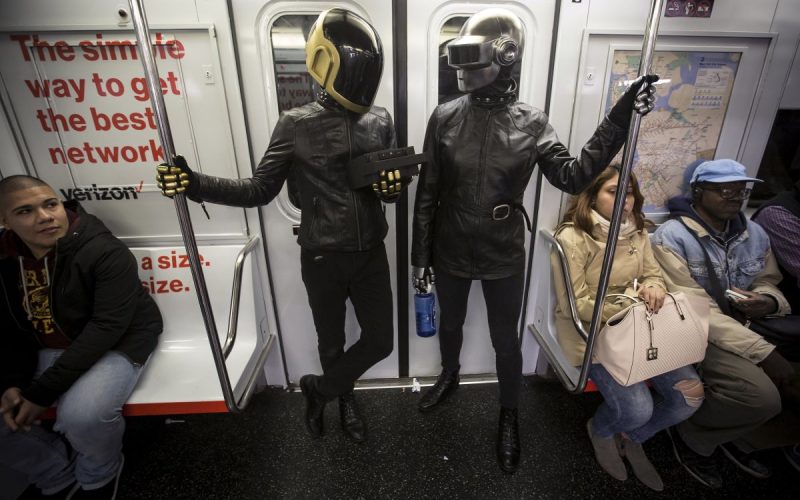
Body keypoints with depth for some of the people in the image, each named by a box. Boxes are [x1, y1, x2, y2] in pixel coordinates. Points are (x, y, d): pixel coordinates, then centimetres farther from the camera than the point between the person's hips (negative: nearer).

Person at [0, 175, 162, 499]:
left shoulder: (105, 252, -22)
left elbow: (108, 327, -27)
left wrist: (43, 391, -26)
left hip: (114, 345, -7)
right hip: (44, 350, 7)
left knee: (82, 416, -31)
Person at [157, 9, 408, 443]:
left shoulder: (380, 120, 1)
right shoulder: (296, 125, -9)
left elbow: (395, 176, 9)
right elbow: (259, 190, -6)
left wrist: (395, 187, -16)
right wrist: (196, 184, -19)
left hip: (371, 254, 3)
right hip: (323, 258, -3)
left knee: (381, 340, 9)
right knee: (331, 343, 17)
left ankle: (318, 388, 37)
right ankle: (343, 397, 50)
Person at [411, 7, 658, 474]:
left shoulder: (531, 123, -6)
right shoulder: (445, 117, -6)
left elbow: (574, 176, -10)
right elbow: (427, 192, -4)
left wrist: (620, 119, -19)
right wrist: (421, 254, -2)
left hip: (503, 259, -1)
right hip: (450, 253, 1)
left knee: (506, 342, 14)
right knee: (450, 323, 23)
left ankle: (510, 415, 42)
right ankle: (450, 376, 55)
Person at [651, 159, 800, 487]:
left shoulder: (754, 233, 8)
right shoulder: (672, 236, -16)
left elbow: (769, 282, 16)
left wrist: (768, 301, -11)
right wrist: (764, 352, -23)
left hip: (746, 329, 8)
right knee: (761, 395, -28)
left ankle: (742, 440, 18)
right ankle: (692, 438, 2)